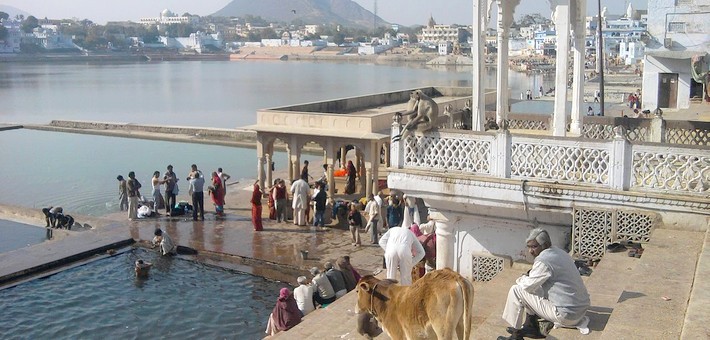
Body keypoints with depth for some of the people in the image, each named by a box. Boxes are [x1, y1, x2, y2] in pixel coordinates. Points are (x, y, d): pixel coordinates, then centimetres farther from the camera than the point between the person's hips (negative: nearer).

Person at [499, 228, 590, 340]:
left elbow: (527, 286, -14)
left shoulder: (544, 260, -20)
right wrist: (529, 276, 10)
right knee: (533, 285, 21)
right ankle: (531, 326, 26)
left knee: (516, 290, -4)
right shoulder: (560, 252, 10)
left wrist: (521, 279, 8)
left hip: (566, 315, -10)